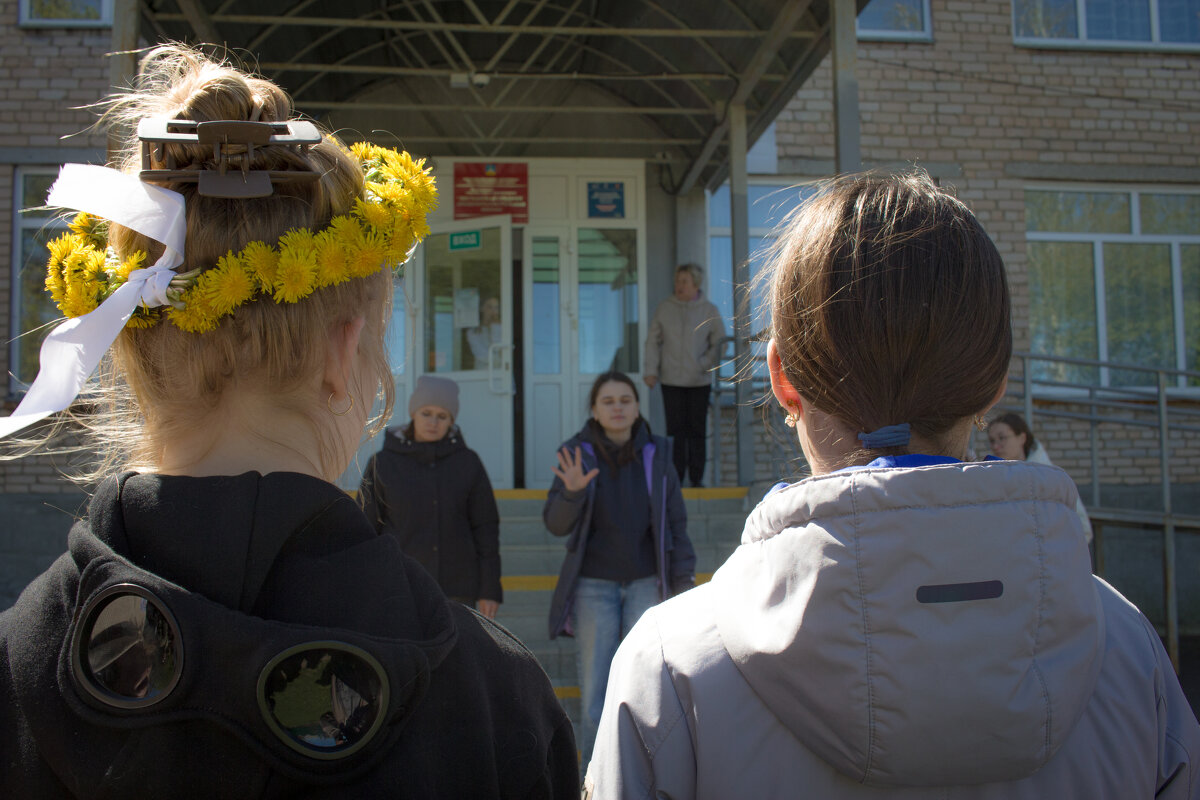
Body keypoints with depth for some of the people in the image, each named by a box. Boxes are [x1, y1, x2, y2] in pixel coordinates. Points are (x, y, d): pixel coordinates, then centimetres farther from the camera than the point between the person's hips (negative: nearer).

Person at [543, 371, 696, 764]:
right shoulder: (578, 453, -2)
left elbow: (676, 524, 7)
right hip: (594, 587, -1)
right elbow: (556, 525, -6)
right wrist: (572, 491, -25)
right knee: (595, 694, 3)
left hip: (646, 584, 1)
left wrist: (685, 580, 1)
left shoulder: (656, 455, 2)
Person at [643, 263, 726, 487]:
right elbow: (653, 342, 8)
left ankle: (696, 478, 11)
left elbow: (719, 343, 6)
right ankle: (676, 478, 7)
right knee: (675, 430, 0)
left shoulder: (709, 311, 4)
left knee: (697, 430, 2)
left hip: (699, 381, 0)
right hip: (671, 380, 0)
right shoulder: (664, 308, 5)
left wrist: (703, 365, -7)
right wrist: (651, 371, 0)